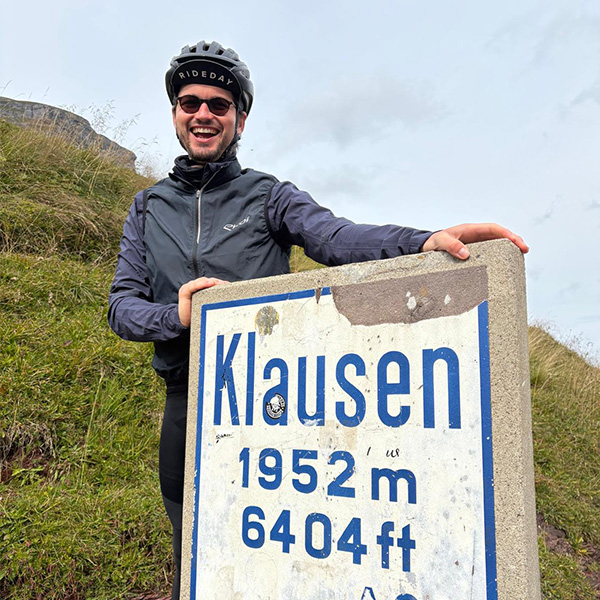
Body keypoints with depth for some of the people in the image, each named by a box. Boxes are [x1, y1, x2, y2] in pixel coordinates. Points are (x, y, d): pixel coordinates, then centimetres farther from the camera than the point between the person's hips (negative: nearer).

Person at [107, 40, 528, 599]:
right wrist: (175, 316, -17)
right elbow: (122, 305, 5)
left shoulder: (269, 196, 2)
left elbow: (334, 236, -17)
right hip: (188, 406, 3)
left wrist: (425, 242, -36)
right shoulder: (148, 207, 10)